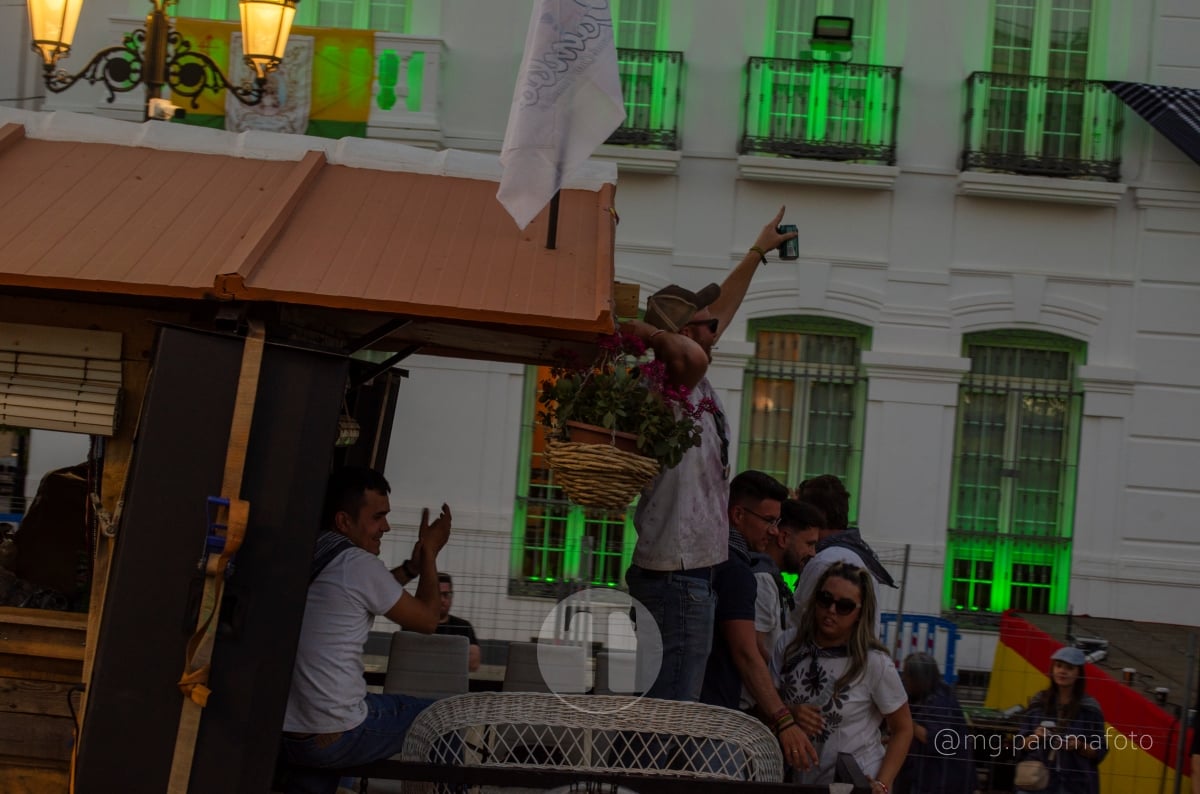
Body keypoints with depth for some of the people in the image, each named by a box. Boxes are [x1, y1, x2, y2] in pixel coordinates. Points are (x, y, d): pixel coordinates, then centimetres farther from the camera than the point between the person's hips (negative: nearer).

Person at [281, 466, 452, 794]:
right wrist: (430, 552, 11)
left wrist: (411, 567, 20)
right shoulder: (359, 564, -14)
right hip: (335, 738, -7)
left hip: (282, 733, 7)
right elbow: (427, 620, 0)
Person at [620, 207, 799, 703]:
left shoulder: (696, 391, 14)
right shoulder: (674, 392, -14)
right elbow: (693, 355, -39)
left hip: (688, 581, 10)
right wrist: (645, 332, -20)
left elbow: (721, 309, 28)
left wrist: (759, 251, 40)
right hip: (678, 582, -10)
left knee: (664, 709, 12)